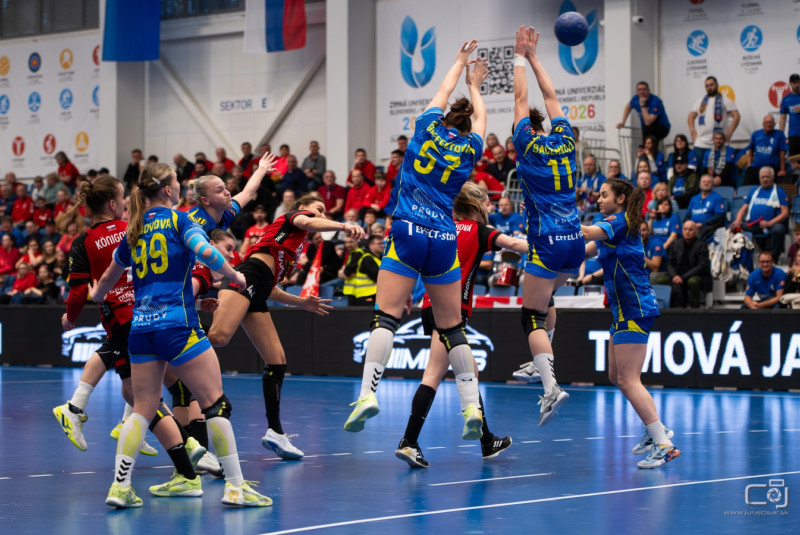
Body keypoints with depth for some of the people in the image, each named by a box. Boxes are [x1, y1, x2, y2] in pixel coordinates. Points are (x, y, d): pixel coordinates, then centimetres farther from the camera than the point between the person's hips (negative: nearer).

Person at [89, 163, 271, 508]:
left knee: (143, 410, 11)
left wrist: (95, 295, 49)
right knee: (216, 404, -1)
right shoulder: (179, 220, -1)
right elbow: (206, 253, -19)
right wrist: (235, 276, -2)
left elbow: (109, 277, 29)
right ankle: (235, 486, -3)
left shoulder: (134, 231, 15)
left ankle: (119, 486, 2)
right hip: (177, 324, -6)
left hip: (141, 327, 6)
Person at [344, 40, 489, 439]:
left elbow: (444, 91, 29)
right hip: (444, 240, 2)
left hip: (407, 232, -2)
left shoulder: (429, 128, 9)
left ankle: (368, 393, -26)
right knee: (452, 329, 8)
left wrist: (460, 62, 45)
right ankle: (472, 407, 5)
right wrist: (475, 86, 52)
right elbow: (480, 116, 35)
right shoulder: (470, 150, 13)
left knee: (386, 316, -10)